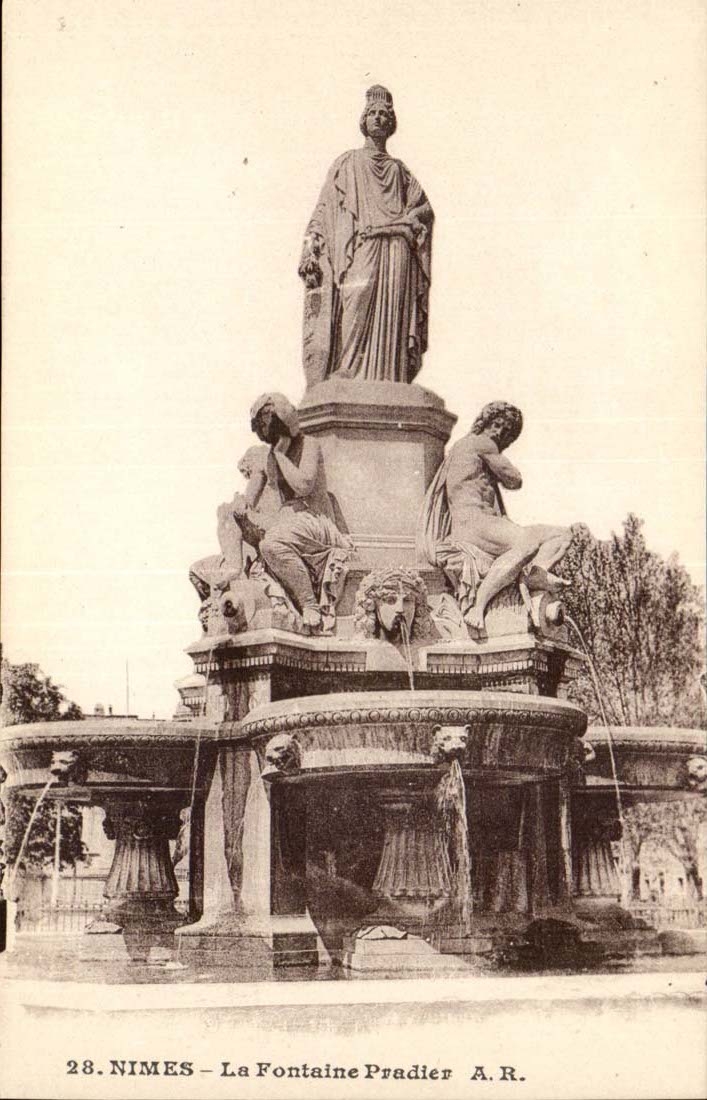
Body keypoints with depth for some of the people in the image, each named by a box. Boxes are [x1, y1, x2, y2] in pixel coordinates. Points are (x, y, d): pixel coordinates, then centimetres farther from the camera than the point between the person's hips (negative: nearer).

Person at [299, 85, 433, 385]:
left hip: (395, 259, 3)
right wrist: (311, 251, -6)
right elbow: (323, 210, 9)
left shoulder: (398, 169, 26)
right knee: (354, 321, -18)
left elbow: (424, 208, 14)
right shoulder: (346, 164, 20)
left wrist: (393, 224, -5)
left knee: (389, 327, -9)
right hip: (358, 255, -3)